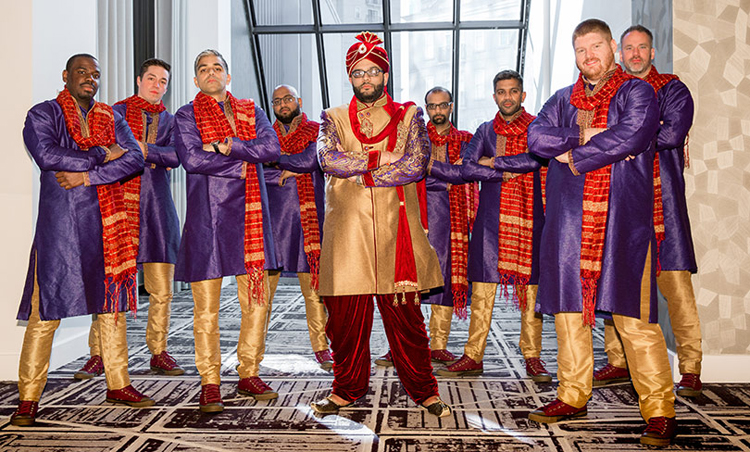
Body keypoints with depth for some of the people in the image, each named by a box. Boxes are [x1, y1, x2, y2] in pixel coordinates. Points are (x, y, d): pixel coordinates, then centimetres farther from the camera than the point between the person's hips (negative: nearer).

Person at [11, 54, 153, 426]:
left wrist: (87, 176, -10)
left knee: (112, 303, 8)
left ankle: (118, 384, 19)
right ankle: (28, 399, 7)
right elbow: (47, 156, -14)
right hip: (59, 224, -4)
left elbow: (134, 158, 0)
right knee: (46, 310, -4)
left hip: (106, 224, 4)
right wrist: (101, 156, -9)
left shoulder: (111, 118, 15)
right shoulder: (43, 114, 4)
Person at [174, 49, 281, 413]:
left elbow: (272, 148, -2)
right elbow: (191, 159, -10)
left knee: (257, 299, 3)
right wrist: (242, 163, -8)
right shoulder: (186, 116, 7)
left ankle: (249, 375, 18)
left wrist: (226, 146, -10)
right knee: (206, 307, -2)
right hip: (207, 214, -3)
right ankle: (210, 384, 10)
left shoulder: (250, 111, 16)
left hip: (248, 214, 3)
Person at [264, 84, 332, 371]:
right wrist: (284, 173, -8)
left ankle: (321, 347, 8)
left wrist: (272, 158, -5)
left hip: (309, 219, -1)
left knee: (314, 285, -1)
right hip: (273, 219, 1)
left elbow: (310, 160, -10)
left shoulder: (317, 132, 9)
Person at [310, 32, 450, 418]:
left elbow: (415, 165, -4)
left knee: (405, 314, 1)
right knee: (346, 314, 4)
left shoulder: (408, 116, 11)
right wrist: (379, 159, -7)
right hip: (348, 229, 1)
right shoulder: (334, 118, 14)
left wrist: (358, 172, -6)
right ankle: (347, 389, 20)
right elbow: (327, 159, -5)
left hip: (395, 227, -1)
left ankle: (423, 390, 14)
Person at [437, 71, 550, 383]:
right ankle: (473, 356, 6)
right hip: (491, 217, 2)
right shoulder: (486, 131, 14)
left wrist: (494, 162, -5)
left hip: (529, 216, -1)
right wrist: (506, 172, -9)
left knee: (530, 285, 0)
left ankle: (532, 356, 9)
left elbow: (536, 160, -11)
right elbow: (467, 168, 1)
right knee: (483, 285, 0)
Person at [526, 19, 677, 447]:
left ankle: (660, 411, 4)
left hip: (622, 219, -4)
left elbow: (631, 136, -12)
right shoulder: (564, 99, 19)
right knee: (569, 307, 7)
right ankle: (573, 397, 21)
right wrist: (584, 134, -9)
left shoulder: (637, 92, 6)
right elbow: (537, 136, 3)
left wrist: (573, 155, -5)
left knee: (635, 316, -6)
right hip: (570, 220, 4)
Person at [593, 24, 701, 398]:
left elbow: (673, 133, -10)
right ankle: (619, 362, 14)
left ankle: (690, 369, 2)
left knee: (674, 282, -7)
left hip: (660, 195, -3)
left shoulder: (672, 90, 7)